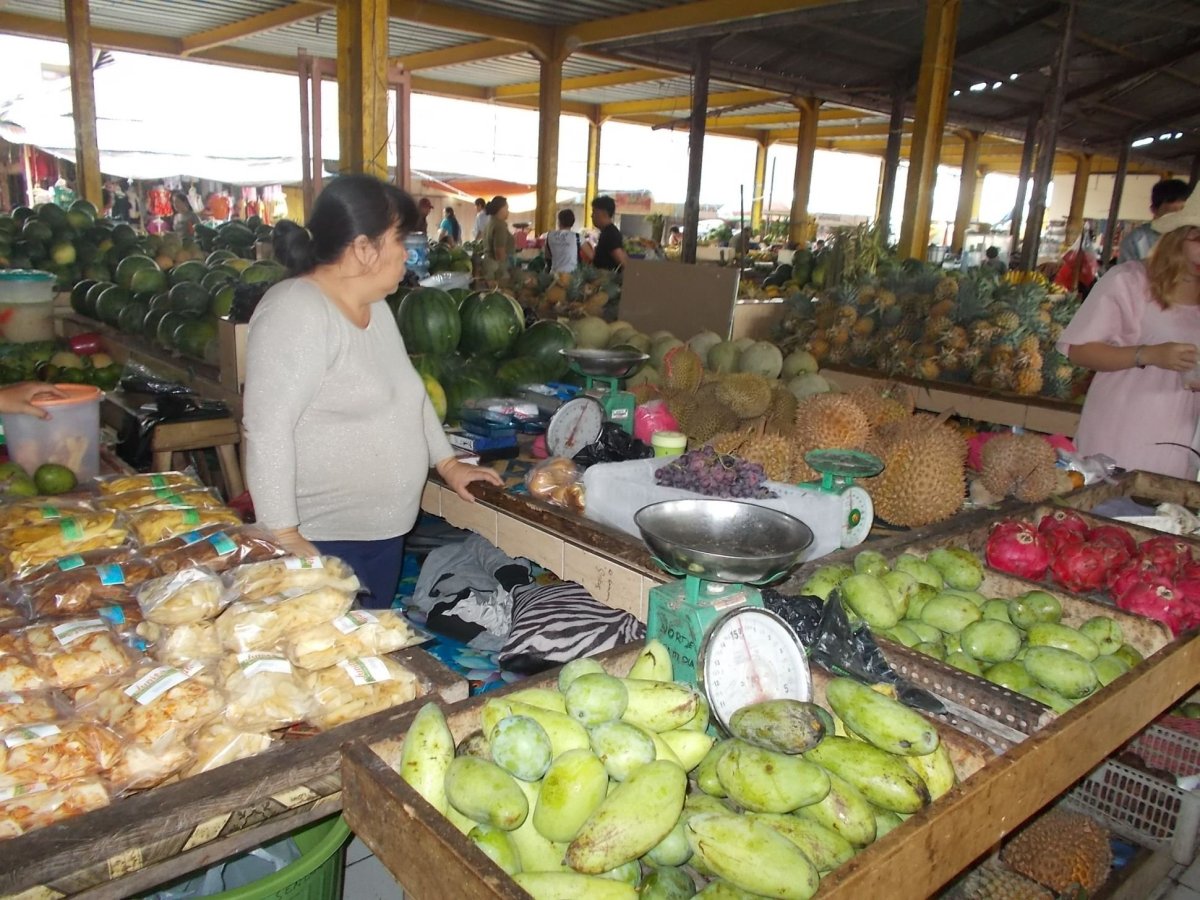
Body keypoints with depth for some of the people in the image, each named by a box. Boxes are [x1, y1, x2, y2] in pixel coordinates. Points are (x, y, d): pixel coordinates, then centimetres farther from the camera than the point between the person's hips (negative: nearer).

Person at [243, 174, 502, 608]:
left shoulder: (374, 307, 10)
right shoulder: (296, 314, -20)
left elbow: (407, 391, 21)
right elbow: (267, 430, -24)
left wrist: (446, 461, 19)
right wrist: (284, 536, -24)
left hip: (386, 529, 9)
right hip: (321, 538, -9)